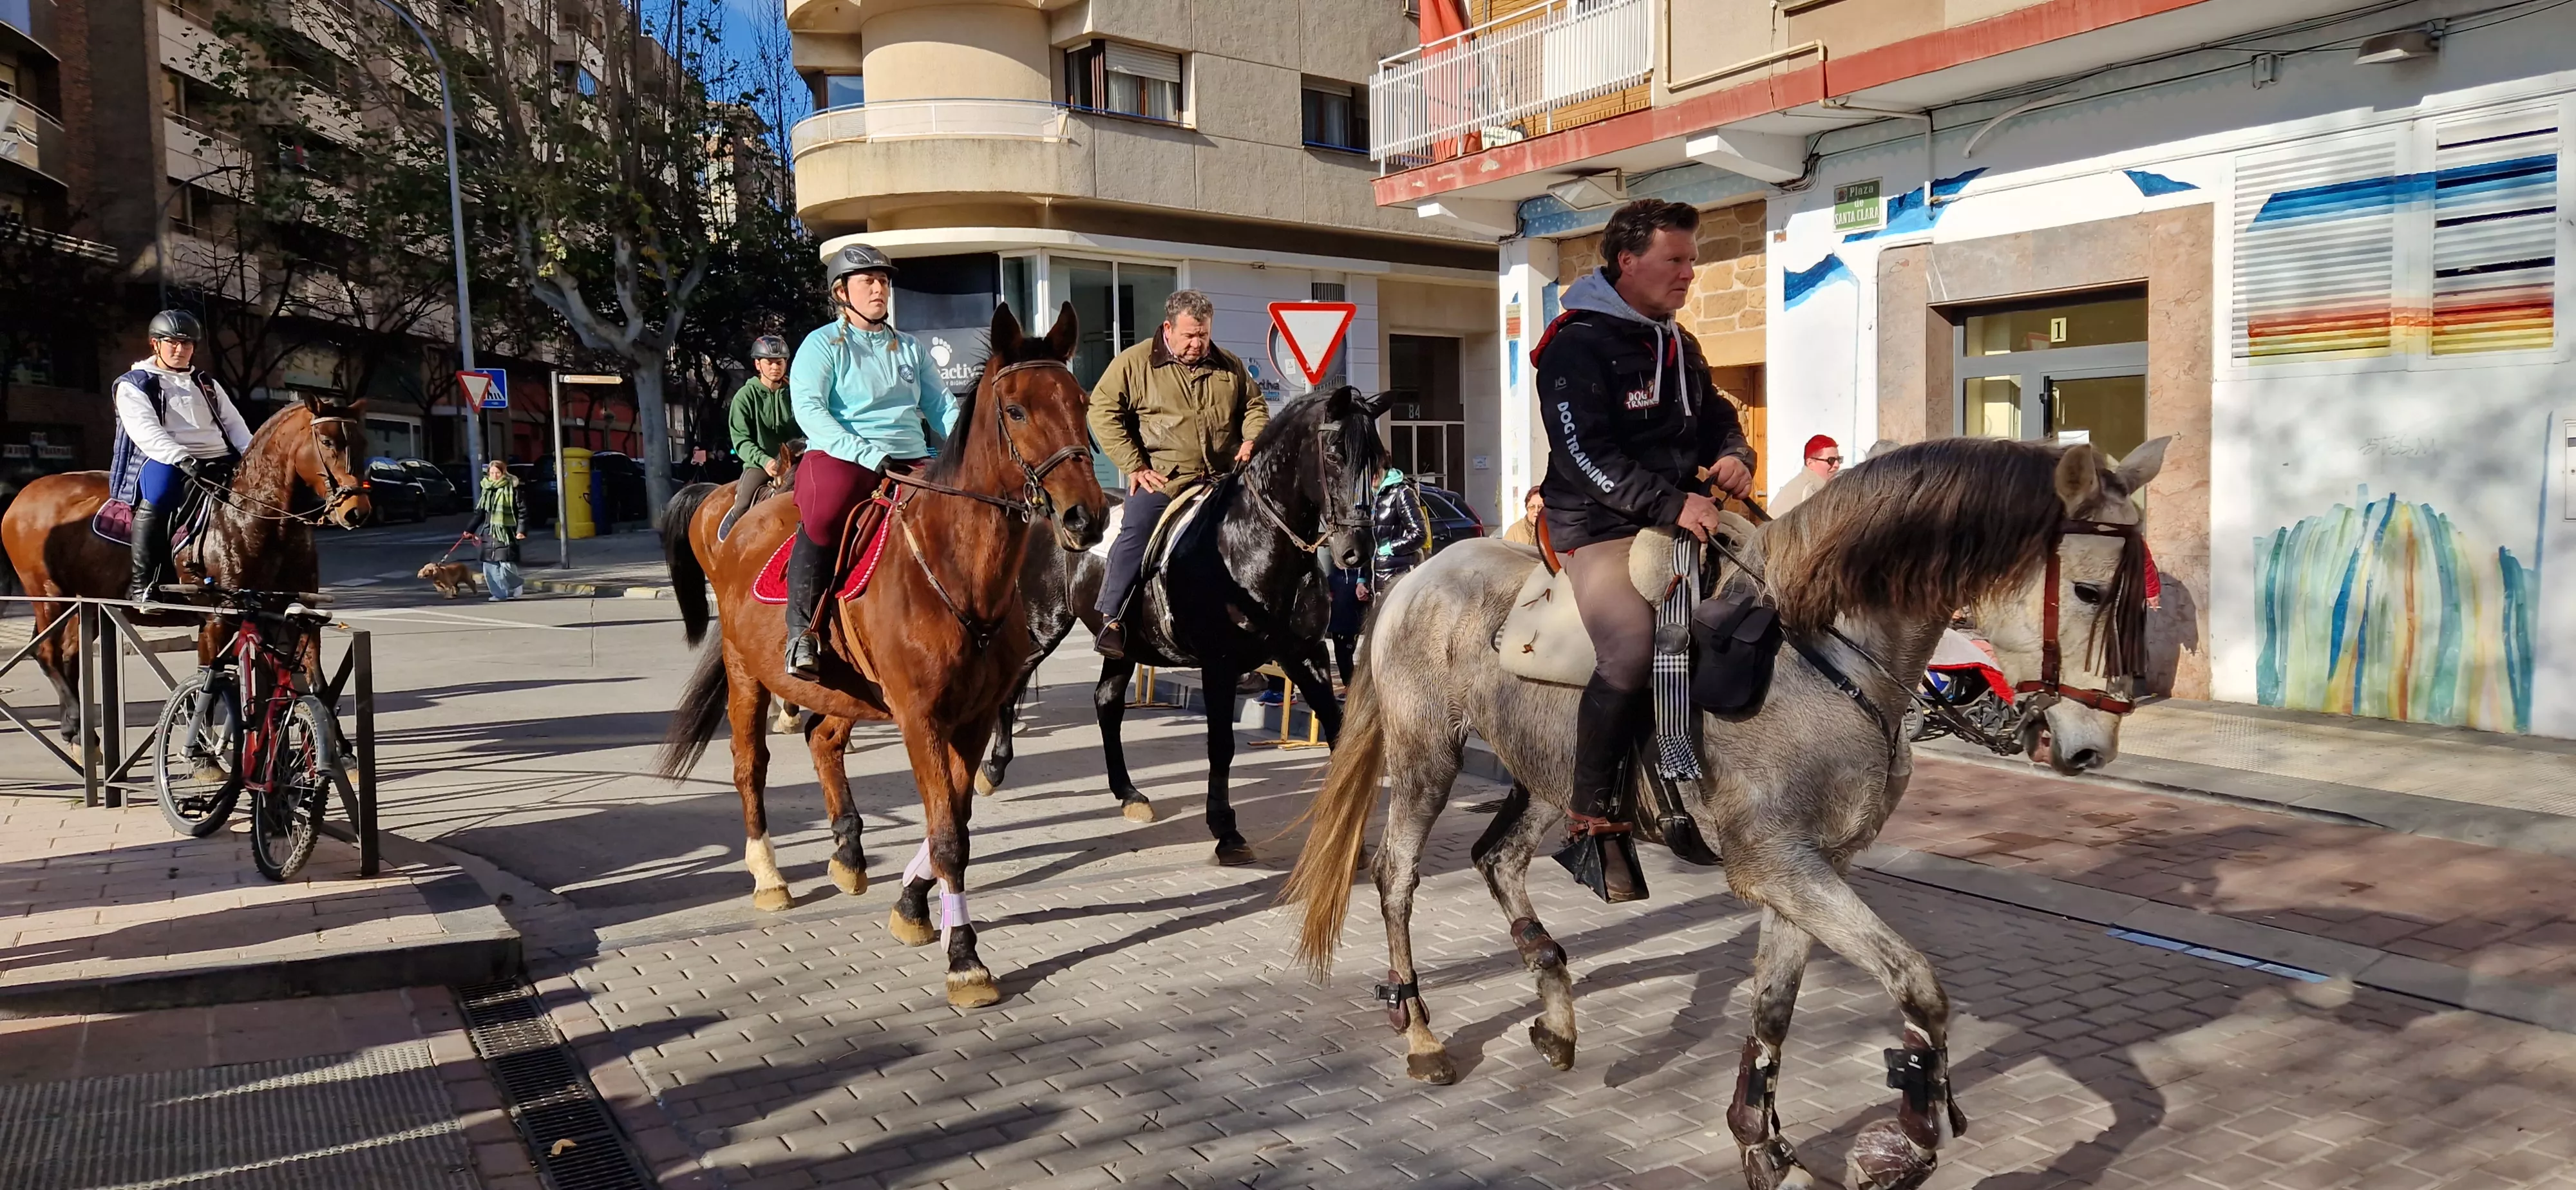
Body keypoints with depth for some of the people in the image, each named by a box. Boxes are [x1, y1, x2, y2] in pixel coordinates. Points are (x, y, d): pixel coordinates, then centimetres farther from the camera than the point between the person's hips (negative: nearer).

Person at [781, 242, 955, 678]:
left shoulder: (910, 348, 21)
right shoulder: (822, 344, 5)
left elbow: (942, 408, 18)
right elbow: (808, 409, -9)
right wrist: (872, 457, -20)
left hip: (912, 460, 5)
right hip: (839, 455, -5)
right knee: (824, 515, -37)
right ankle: (801, 632, -25)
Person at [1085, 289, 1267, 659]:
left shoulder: (1229, 366, 12)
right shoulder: (1134, 363, 0)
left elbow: (1255, 405, 22)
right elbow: (1103, 411, -4)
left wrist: (1252, 439, -1)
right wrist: (1134, 466, -10)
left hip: (1224, 478, 4)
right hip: (1161, 479, -4)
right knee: (1137, 530, -23)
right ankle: (1111, 620, -17)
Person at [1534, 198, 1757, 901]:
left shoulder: (1677, 345, 18)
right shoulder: (1577, 346, -9)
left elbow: (1716, 417, 25)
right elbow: (1588, 457, -19)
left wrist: (1734, 454, 1)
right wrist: (1670, 504, -27)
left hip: (1683, 512, 9)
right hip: (1601, 526, -9)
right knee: (1631, 654, -28)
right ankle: (1593, 821, -13)